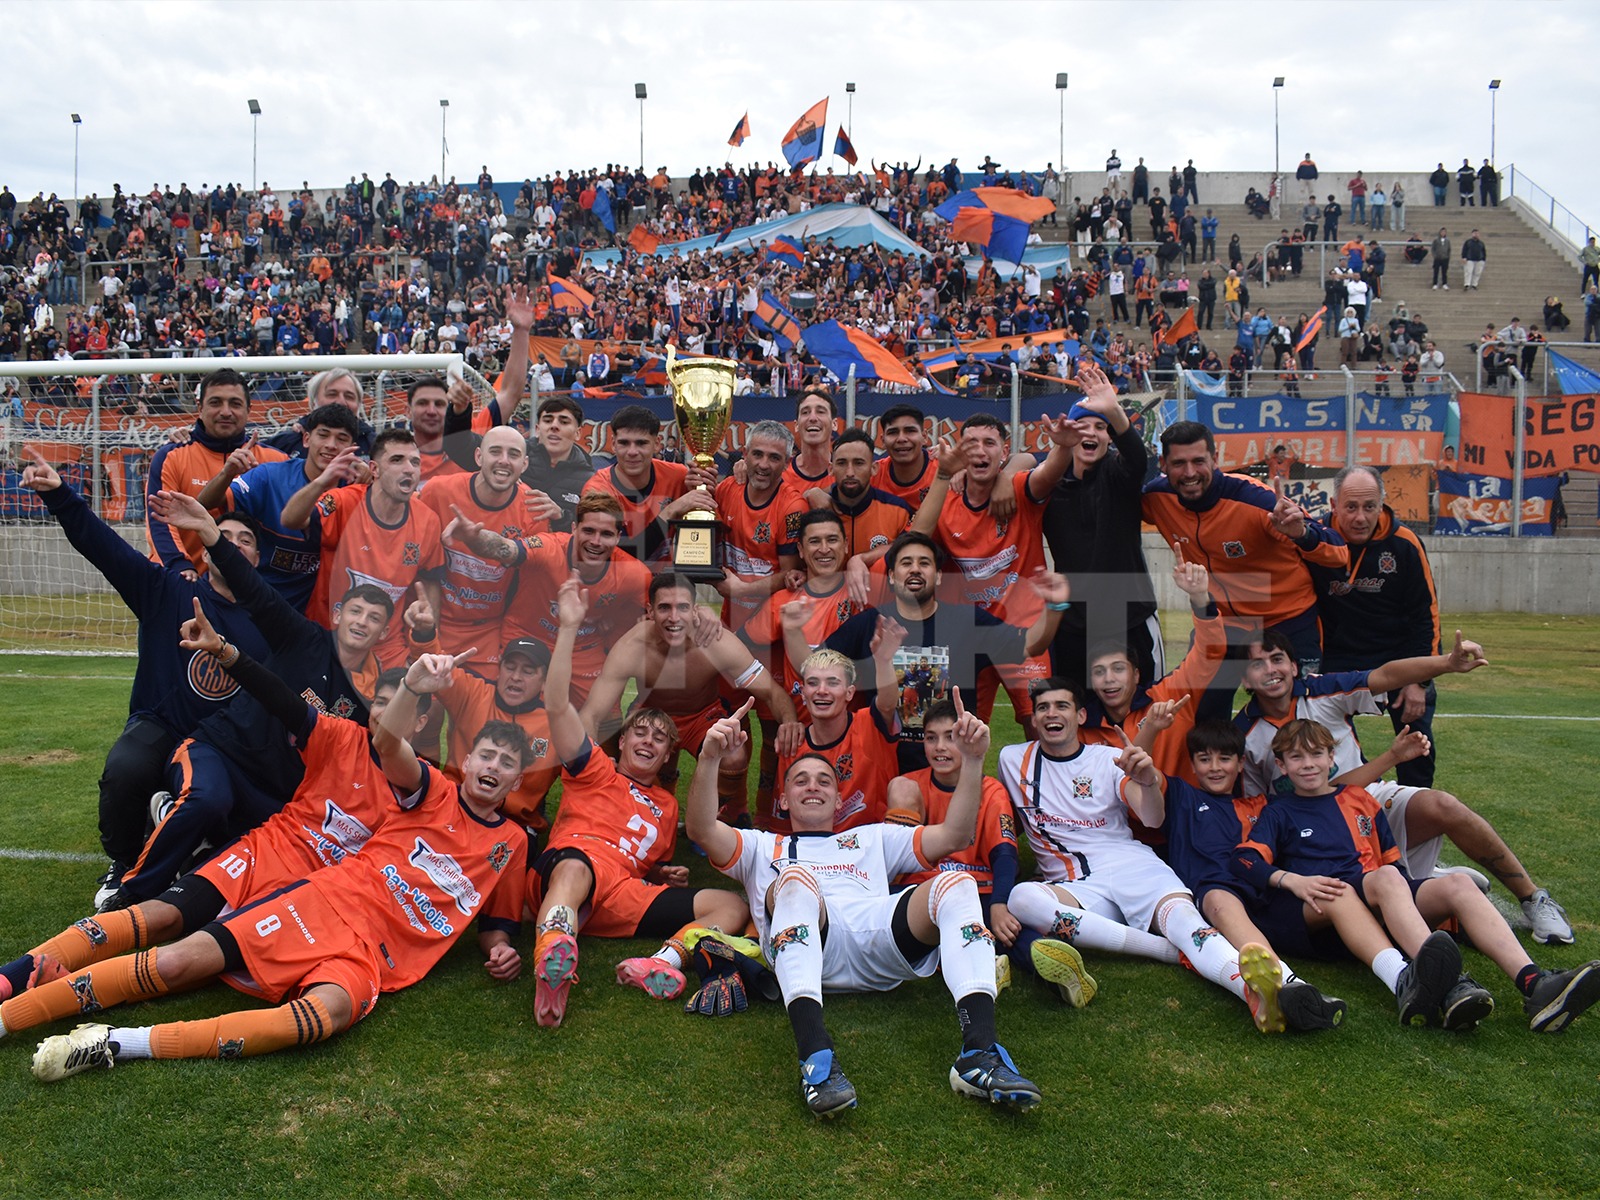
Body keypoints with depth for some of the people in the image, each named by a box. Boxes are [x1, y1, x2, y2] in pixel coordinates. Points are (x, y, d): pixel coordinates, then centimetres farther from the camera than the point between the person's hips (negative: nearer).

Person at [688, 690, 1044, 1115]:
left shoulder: (872, 839, 39)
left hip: (878, 936, 2)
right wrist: (709, 758, -6)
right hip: (804, 945, -2)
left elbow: (955, 834, 26)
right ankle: (815, 1057, -50)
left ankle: (979, 1054, -40)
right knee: (795, 879, -35)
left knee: (956, 883, -24)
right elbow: (702, 829, 12)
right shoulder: (761, 847, 34)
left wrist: (972, 760, 12)